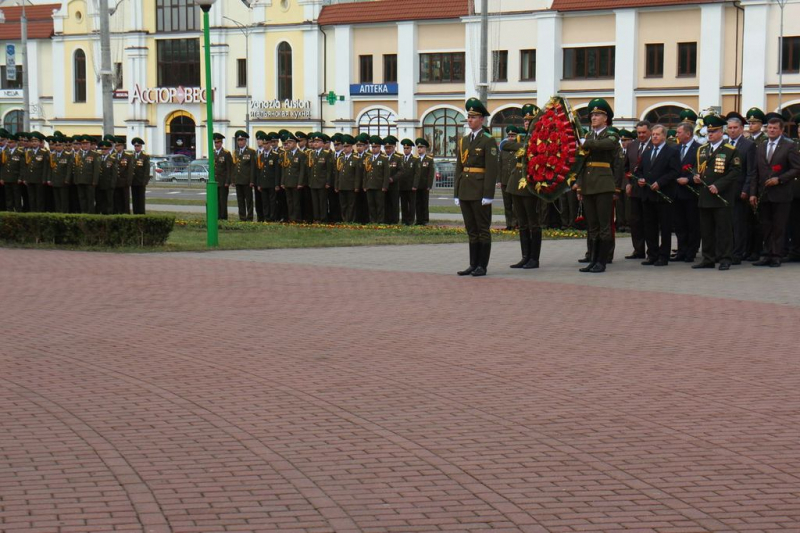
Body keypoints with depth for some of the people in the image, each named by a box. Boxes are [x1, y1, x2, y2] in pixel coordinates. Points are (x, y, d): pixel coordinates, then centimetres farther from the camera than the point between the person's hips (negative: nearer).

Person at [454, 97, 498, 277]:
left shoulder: (488, 141, -6)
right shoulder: (463, 141, 14)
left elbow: (492, 169, -11)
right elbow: (459, 167, 15)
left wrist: (488, 195, -17)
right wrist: (457, 193, 11)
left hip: (480, 192, -7)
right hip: (465, 192, 7)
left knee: (483, 229, 0)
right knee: (471, 230, 10)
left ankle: (482, 266, 3)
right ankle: (473, 264, 14)